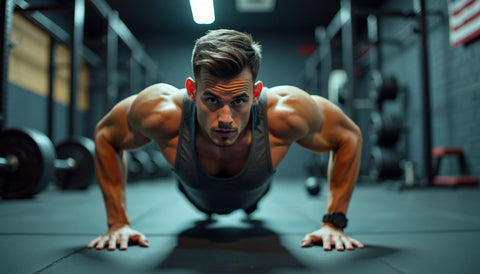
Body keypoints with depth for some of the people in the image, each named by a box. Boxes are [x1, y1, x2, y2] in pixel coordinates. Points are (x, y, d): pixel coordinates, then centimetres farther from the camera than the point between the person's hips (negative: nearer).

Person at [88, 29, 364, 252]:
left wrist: (334, 223, -27)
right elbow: (105, 135, -23)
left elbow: (349, 136, -26)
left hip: (255, 192, 1)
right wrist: (118, 222, -24)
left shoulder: (286, 114, -47)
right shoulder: (161, 113, -46)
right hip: (197, 198, 0)